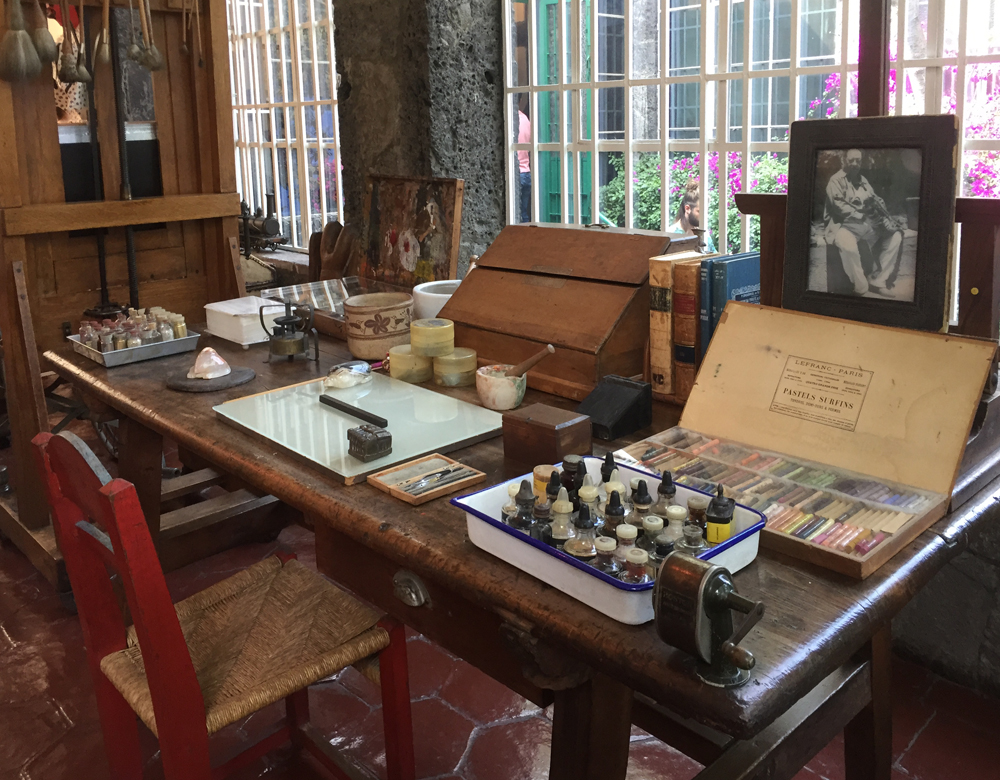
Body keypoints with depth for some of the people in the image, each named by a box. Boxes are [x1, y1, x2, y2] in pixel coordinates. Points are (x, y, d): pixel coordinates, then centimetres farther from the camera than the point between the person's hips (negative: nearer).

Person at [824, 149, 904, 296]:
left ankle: (877, 281, -5)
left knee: (895, 236, -8)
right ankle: (861, 287, -19)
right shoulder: (836, 180, -3)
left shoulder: (863, 180, 19)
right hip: (844, 224, -7)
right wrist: (862, 215, -23)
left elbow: (876, 200, 16)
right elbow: (839, 206, -17)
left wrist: (884, 216, -5)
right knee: (848, 245, -39)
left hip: (867, 224, 7)